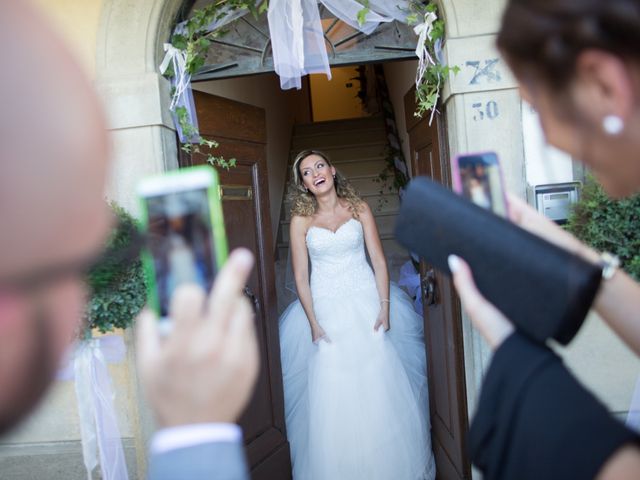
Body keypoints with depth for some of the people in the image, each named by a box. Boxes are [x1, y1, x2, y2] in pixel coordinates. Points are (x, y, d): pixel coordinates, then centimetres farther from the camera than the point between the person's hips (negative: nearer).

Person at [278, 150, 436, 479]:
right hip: (327, 309, 0)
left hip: (366, 304, 1)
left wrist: (385, 307, -7)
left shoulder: (358, 209, 2)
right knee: (333, 394, 0)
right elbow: (301, 276, -1)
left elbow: (379, 261, 1)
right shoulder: (301, 220, 0)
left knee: (379, 387, 3)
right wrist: (313, 322, -6)